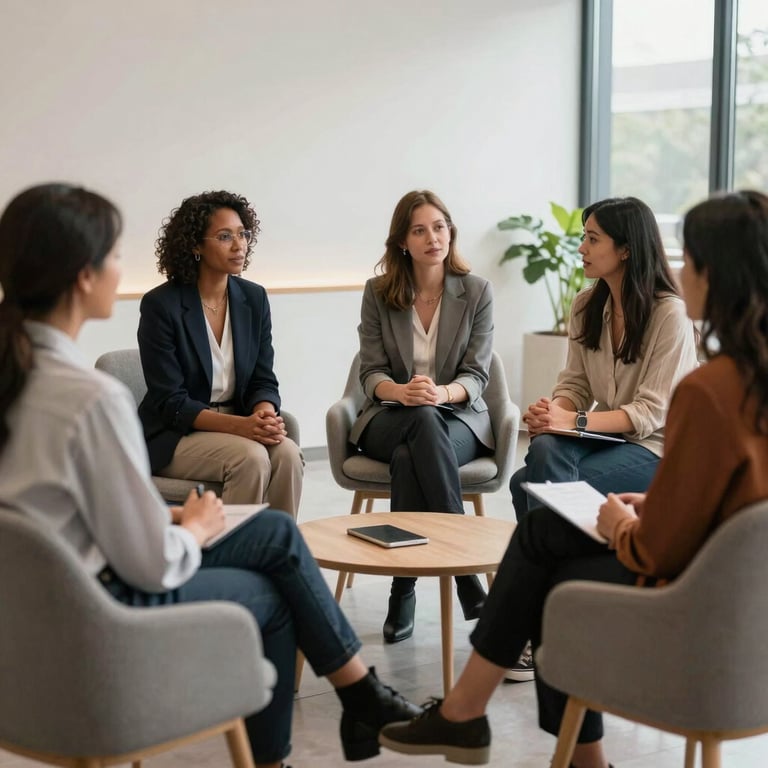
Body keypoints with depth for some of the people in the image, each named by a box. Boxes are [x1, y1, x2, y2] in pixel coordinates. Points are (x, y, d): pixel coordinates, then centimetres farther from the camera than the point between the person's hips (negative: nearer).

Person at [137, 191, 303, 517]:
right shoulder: (160, 305, -12)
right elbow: (170, 402, -15)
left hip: (239, 426, 5)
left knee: (287, 453, -26)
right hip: (175, 436, -4)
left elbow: (263, 380, 4)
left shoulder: (254, 298, 3)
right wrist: (240, 425, -28)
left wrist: (266, 415, -21)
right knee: (251, 457, -30)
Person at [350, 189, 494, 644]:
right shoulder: (378, 292, 3)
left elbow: (476, 375, -4)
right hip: (390, 419, 0)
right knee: (425, 423, -38)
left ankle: (403, 591, -31)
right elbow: (371, 372, -1)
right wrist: (401, 391, -26)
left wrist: (441, 392, -28)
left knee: (408, 457, -37)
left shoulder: (477, 292, 1)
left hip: (459, 419, 0)